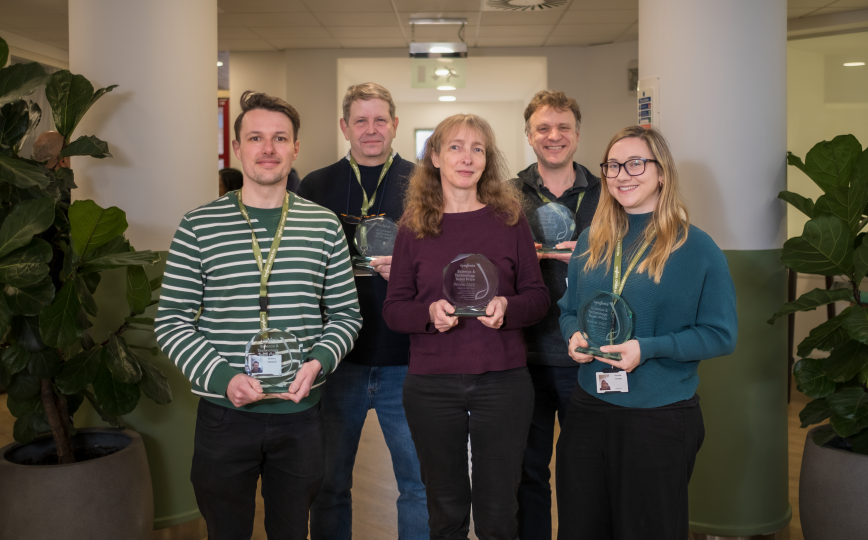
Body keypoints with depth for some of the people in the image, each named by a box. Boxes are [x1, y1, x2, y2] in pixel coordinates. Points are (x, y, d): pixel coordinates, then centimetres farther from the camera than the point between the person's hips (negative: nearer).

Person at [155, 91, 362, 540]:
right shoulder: (198, 227, -3)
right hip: (224, 414, -1)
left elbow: (346, 314, 6)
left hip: (300, 414, 1)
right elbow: (172, 322, -3)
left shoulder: (324, 227, 2)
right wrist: (223, 376, -16)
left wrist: (318, 362, -12)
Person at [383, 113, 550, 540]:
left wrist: (508, 307, -16)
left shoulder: (510, 219, 3)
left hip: (503, 381, 0)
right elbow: (392, 309, 3)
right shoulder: (414, 228, 3)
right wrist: (429, 313, -17)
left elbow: (539, 297, 4)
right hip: (431, 387, 1)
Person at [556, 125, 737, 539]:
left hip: (662, 417, -4)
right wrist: (575, 336, -8)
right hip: (589, 408, 4)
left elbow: (721, 334, -9)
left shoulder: (696, 248, -9)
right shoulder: (590, 242, 6)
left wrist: (648, 348, -21)